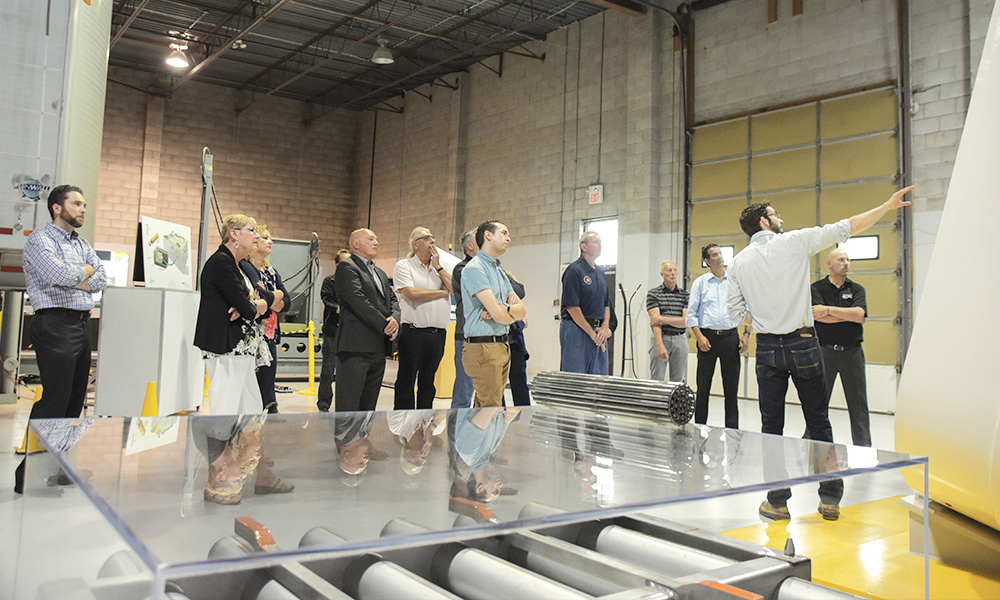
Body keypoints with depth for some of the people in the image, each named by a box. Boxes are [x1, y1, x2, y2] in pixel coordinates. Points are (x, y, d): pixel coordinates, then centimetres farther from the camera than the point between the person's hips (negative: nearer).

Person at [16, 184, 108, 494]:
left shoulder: (83, 244, 20)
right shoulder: (40, 239, -4)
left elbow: (101, 279, 8)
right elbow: (59, 275, -20)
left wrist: (71, 278, -8)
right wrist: (85, 270, -1)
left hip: (83, 323, 8)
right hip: (56, 324, -8)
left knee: (76, 398, 10)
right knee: (54, 399, -10)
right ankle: (28, 476, -1)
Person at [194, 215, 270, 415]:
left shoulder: (236, 265, 19)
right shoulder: (221, 262, -12)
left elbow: (262, 303, 14)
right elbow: (248, 310, -19)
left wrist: (249, 308, -8)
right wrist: (255, 308, 5)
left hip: (242, 348, 10)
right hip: (225, 348, -10)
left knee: (252, 409, 11)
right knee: (226, 408, -7)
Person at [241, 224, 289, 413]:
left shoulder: (271, 271, 19)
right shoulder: (244, 266, -5)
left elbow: (286, 304, 8)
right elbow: (262, 297, -19)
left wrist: (269, 299, -9)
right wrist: (278, 294, -1)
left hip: (270, 336, 8)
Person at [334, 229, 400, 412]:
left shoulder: (380, 273, 25)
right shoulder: (346, 267, -3)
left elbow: (393, 299, 19)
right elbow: (358, 301, -14)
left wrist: (395, 318, -4)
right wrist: (385, 325, -14)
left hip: (379, 348, 8)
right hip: (356, 348, -8)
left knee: (369, 407, 11)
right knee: (348, 405, -7)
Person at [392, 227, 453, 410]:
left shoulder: (440, 268, 17)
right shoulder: (403, 266, 0)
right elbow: (412, 293, -14)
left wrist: (437, 267, 0)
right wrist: (442, 293, -2)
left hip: (438, 333, 5)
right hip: (413, 332, -5)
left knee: (428, 381, 12)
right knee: (406, 381, 1)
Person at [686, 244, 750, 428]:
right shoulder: (700, 282, 4)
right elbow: (691, 313, 3)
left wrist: (746, 333, 1)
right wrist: (699, 337, -7)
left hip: (731, 336, 1)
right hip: (708, 336, -1)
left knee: (731, 386, 4)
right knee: (703, 386, 2)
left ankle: (732, 429, 12)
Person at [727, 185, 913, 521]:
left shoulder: (739, 262, 2)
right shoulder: (794, 242, -5)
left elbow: (735, 313, 2)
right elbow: (845, 228, -1)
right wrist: (888, 205, 7)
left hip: (767, 349, 2)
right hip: (803, 345, -1)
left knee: (771, 426, 7)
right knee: (819, 421, 9)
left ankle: (778, 501, 10)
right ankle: (830, 498, 15)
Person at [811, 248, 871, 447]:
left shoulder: (857, 289, 10)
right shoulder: (816, 288, 3)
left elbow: (860, 315, -9)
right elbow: (820, 317, -13)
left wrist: (829, 309, -11)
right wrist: (849, 314, -8)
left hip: (852, 351, 2)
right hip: (825, 351, -2)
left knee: (858, 404, 4)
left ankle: (864, 448, 11)